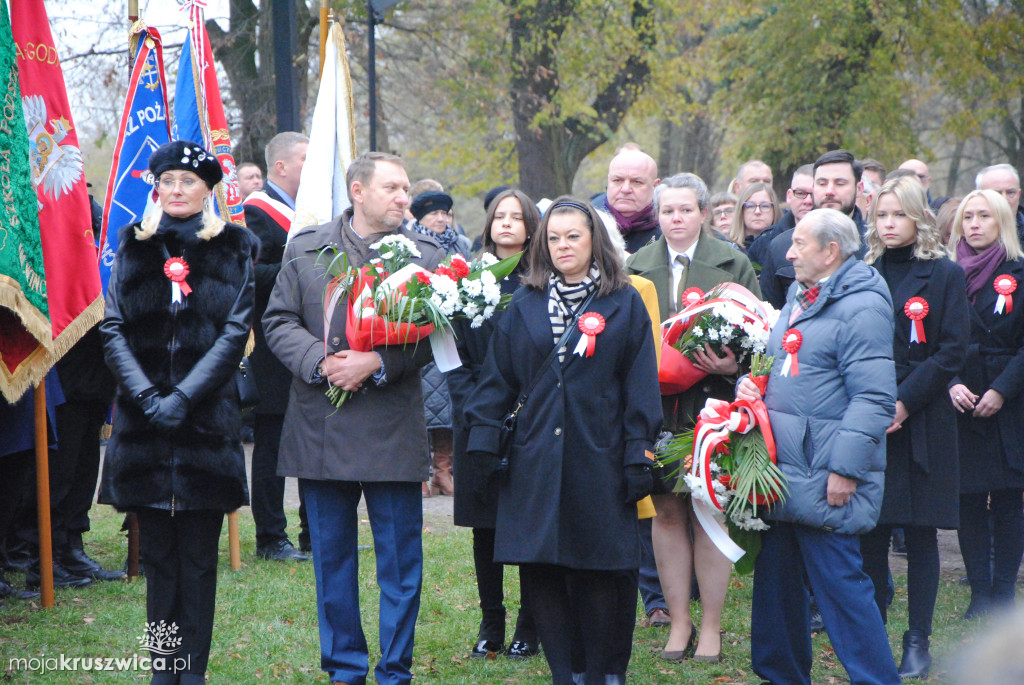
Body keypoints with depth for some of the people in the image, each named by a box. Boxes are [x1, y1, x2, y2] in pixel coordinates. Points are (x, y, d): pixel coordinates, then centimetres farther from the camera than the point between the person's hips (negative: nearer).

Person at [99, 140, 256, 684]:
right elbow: (113, 329, 4)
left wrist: (184, 396, -12)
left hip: (207, 418, -2)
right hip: (143, 416, 2)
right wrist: (146, 395, -10)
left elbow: (235, 332, -3)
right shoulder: (134, 246, 10)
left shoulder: (233, 248, 4)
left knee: (198, 553, -1)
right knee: (158, 552, 3)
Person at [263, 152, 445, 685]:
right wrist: (320, 363, -13)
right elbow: (279, 320, 4)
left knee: (400, 557, 1)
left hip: (393, 426, -1)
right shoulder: (305, 249, 7)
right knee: (331, 555, 9)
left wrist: (377, 363, -17)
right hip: (320, 426, 2)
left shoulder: (425, 255, 3)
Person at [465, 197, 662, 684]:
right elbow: (497, 379, 12)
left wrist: (638, 458, -5)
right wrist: (483, 438, 4)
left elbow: (640, 388, 1)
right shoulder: (525, 305, 11)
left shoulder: (625, 305, 4)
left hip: (599, 458, -2)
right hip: (537, 460, 3)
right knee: (541, 571, 0)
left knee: (599, 574, -1)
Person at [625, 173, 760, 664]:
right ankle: (679, 621, 14)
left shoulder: (732, 264, 3)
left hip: (712, 405, -2)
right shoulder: (637, 268, 10)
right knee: (666, 512, 4)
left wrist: (734, 365, -17)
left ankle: (711, 626, 9)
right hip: (655, 407, 2)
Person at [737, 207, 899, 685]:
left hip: (822, 477, -9)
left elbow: (873, 399, -19)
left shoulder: (861, 307, -14)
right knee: (775, 576, 15)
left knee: (838, 582, -7)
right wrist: (749, 384, 7)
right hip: (781, 467, 9)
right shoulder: (799, 299, 16)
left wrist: (846, 469, -23)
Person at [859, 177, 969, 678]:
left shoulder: (945, 275, 1)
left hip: (922, 422, -3)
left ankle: (918, 642, 5)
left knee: (920, 534, 0)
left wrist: (904, 402, -14)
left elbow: (952, 352, -5)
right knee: (870, 532, 3)